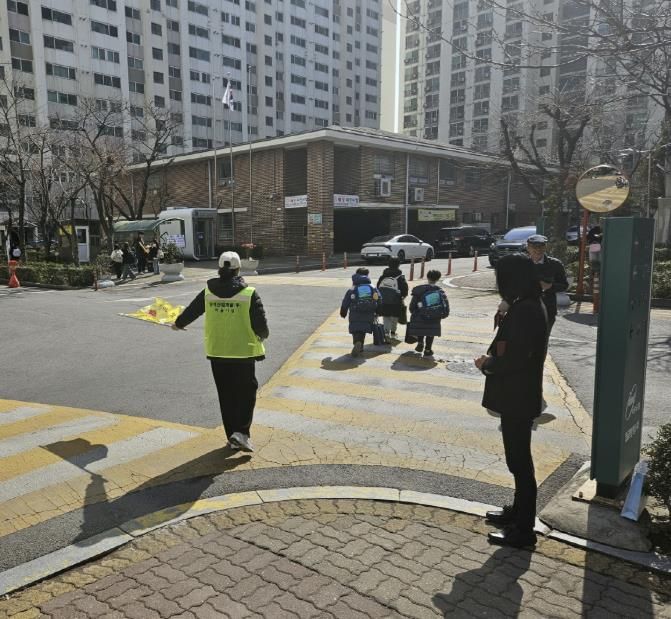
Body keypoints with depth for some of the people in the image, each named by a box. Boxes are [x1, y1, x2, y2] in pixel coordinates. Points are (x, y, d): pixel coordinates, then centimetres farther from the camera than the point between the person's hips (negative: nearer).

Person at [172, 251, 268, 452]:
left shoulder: (208, 293, -1)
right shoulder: (249, 294, -12)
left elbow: (191, 311, 15)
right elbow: (261, 324, -10)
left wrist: (178, 324, 36)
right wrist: (262, 336, 13)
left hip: (216, 353, 3)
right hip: (243, 352, -3)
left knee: (226, 396, 14)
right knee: (246, 393, 10)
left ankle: (232, 437, 20)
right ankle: (241, 432, -4)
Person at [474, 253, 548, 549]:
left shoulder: (524, 311, -23)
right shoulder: (531, 306, 9)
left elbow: (513, 358, -26)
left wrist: (486, 364, -10)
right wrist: (493, 358, 3)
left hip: (517, 398, -10)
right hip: (519, 395, 10)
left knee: (519, 460, 1)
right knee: (518, 457, 22)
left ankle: (524, 529, 14)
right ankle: (519, 511, 38)